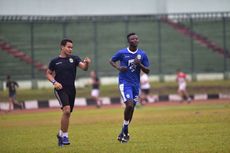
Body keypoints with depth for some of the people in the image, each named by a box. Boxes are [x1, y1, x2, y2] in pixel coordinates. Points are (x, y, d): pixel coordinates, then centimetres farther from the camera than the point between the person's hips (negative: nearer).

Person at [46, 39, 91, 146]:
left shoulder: (74, 59, 4)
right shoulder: (55, 61, 0)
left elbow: (84, 68, -9)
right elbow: (48, 73, 11)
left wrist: (87, 63, -32)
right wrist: (54, 82, -7)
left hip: (71, 89, 4)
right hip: (60, 89, -4)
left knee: (67, 113, 10)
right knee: (66, 110, -22)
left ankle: (61, 134, 30)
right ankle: (64, 136, -13)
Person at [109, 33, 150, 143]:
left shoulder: (142, 54, 3)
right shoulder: (122, 53, -5)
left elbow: (147, 71, 5)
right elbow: (111, 61, 11)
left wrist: (139, 64, -15)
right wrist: (118, 68, -9)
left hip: (136, 84, 4)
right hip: (125, 83, -4)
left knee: (131, 109, 7)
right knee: (129, 105, -21)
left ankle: (123, 133, 22)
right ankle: (125, 131, -6)